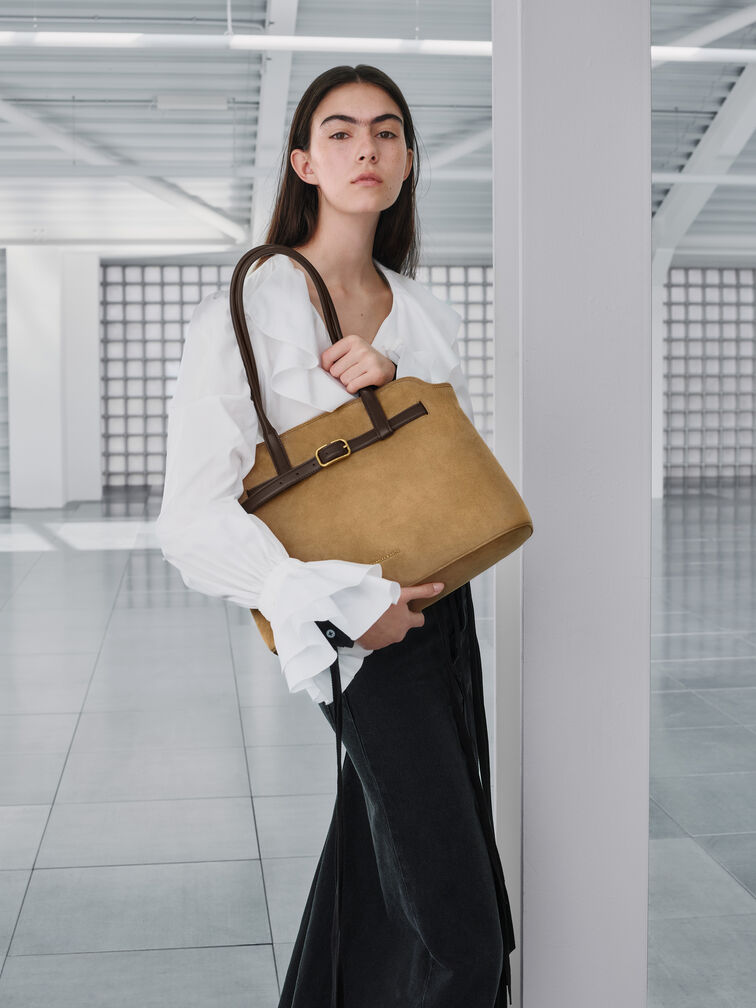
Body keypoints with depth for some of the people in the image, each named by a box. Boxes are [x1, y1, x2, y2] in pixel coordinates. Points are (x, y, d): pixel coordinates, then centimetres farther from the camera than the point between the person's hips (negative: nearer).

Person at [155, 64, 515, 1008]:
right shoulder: (244, 312, -11)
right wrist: (352, 603, -24)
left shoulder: (426, 313, 9)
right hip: (365, 636, -6)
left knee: (378, 867, 19)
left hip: (443, 606, 7)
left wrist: (394, 382, -11)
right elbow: (194, 520, -17)